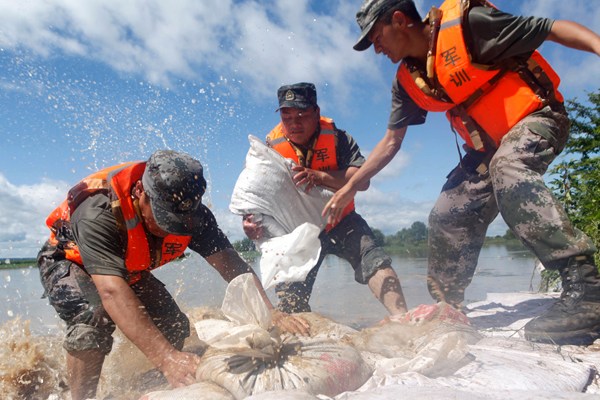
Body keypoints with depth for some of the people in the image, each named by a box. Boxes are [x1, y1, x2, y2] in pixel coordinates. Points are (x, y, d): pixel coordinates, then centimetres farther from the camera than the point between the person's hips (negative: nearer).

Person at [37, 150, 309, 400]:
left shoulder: (189, 210, -25)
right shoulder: (98, 212, -40)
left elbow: (230, 263, -28)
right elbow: (112, 292, -50)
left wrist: (270, 314, -42)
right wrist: (166, 357, -58)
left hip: (130, 271, 5)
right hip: (68, 263, -4)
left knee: (175, 329, -10)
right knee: (94, 318, -34)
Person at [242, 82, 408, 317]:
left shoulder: (337, 138, -11)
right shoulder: (271, 147, -7)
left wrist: (320, 177, -38)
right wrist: (250, 219, -29)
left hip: (341, 221, -1)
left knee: (373, 260, -26)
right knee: (290, 301, -3)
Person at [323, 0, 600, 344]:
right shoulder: (408, 81, 3)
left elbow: (554, 29, -16)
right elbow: (391, 141, 7)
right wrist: (349, 187, 3)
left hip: (537, 116, -7)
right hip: (490, 146, 7)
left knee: (507, 169, -37)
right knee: (447, 217, -1)